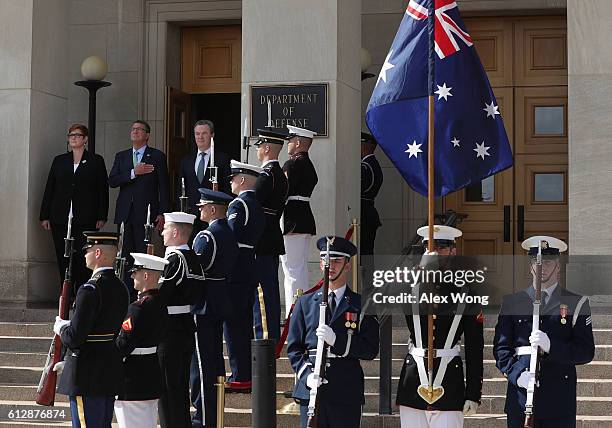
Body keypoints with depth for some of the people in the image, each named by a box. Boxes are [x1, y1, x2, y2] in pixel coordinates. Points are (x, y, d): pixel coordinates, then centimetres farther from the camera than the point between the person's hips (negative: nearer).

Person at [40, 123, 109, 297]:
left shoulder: (96, 161, 6)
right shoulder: (59, 160, 13)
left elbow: (103, 190, 3)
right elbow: (49, 189, 12)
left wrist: (102, 217, -4)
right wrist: (45, 216, 6)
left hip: (86, 220, -3)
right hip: (61, 220, 3)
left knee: (83, 259, -10)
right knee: (63, 259, 2)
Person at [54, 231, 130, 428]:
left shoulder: (90, 290, -19)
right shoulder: (121, 288, 8)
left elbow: (74, 338, -22)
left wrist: (60, 327, 1)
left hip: (87, 377, -9)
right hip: (111, 374, 9)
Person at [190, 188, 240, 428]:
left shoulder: (206, 237, -17)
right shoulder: (229, 234, 11)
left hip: (204, 306, -10)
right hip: (221, 304, 10)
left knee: (202, 361, -5)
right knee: (216, 357, 16)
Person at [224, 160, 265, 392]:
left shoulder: (238, 205, -13)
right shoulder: (258, 206, 16)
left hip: (235, 272, -9)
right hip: (251, 272, 9)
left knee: (233, 324, -6)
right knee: (245, 323, 14)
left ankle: (240, 377, -6)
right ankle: (248, 374, 19)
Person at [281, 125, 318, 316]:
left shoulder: (291, 164, -13)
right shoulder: (309, 165, 16)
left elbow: (283, 194, -16)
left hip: (292, 221, -9)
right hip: (306, 220, 9)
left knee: (292, 271, -7)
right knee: (301, 270, 14)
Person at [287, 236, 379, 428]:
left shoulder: (361, 305, 7)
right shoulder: (305, 303, 13)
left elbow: (371, 349, -1)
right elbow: (293, 347, 10)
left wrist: (336, 340, -14)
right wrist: (307, 374, -7)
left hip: (347, 391, -1)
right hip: (311, 389, 1)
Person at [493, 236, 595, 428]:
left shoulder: (576, 304, 7)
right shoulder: (512, 302, 11)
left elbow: (587, 352, 1)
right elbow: (501, 347, 7)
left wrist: (551, 346, -15)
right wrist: (517, 374, -11)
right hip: (520, 396, 1)